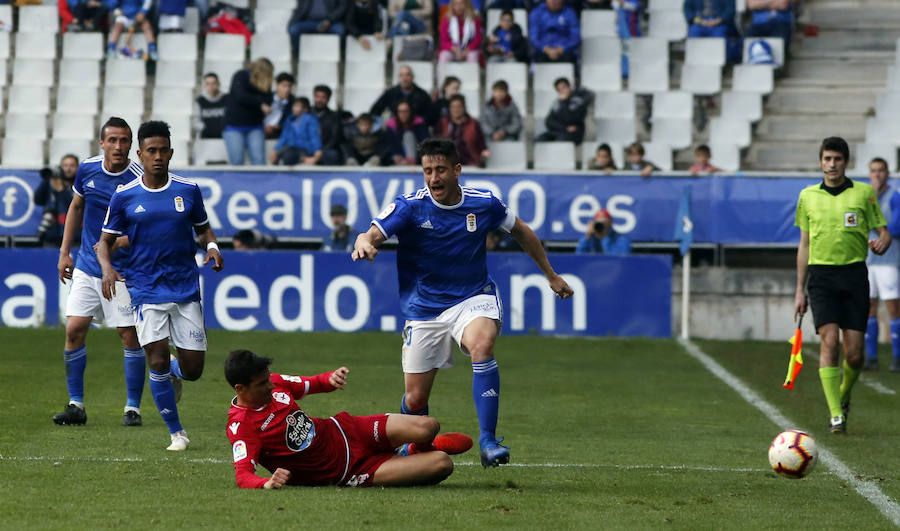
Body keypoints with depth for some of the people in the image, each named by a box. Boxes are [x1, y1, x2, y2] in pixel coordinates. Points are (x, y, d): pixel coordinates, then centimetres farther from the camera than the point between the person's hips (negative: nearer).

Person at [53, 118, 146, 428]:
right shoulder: (87, 169, 0)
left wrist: (117, 242, -27)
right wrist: (64, 252, 16)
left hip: (122, 271, -4)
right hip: (86, 266, 4)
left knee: (130, 336, -5)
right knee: (74, 330, -2)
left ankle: (133, 408, 6)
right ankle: (76, 405, 7)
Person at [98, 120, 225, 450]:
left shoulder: (188, 191, 3)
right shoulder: (125, 196, -1)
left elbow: (203, 228, 16)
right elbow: (106, 240, 5)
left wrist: (212, 246, -6)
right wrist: (107, 267, -15)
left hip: (186, 288, 2)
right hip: (147, 289, -2)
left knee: (192, 369, -1)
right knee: (157, 361, -13)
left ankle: (172, 375, 38)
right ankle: (176, 433, 3)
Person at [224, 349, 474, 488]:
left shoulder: (273, 382, -4)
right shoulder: (241, 427, -25)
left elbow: (311, 384, 12)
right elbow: (243, 475, -33)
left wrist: (331, 378, -13)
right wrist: (266, 483, -57)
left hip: (341, 431, 7)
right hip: (342, 473, -7)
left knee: (427, 427, -12)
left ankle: (417, 450, 27)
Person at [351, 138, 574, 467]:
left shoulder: (483, 204, -6)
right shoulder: (410, 206, -11)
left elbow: (521, 232, 13)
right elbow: (373, 234, -25)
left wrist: (550, 275, 20)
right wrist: (364, 243, -50)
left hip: (473, 298, 0)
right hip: (424, 308, 0)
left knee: (481, 344, -34)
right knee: (415, 399, 2)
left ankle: (488, 440, -33)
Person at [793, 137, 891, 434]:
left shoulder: (864, 193, 6)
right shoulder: (808, 196, 10)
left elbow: (883, 232, 10)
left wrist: (882, 242, -16)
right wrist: (800, 290, 12)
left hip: (854, 274, 0)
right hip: (821, 274, 0)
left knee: (854, 353, -3)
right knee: (829, 341, -16)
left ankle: (844, 396, 27)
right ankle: (836, 414, -14)